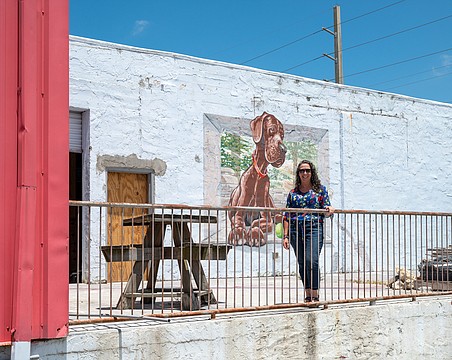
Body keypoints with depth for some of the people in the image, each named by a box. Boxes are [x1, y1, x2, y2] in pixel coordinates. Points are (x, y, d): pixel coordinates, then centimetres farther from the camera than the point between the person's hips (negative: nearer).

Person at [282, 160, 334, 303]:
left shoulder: (320, 189, 10)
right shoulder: (293, 193, 14)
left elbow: (326, 212, 8)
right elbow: (287, 216, 13)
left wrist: (329, 211, -17)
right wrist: (286, 236, 5)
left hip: (314, 228, -3)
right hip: (296, 230, 3)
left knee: (311, 260, -17)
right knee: (302, 263, 4)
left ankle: (315, 295, -14)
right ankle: (308, 295, 12)